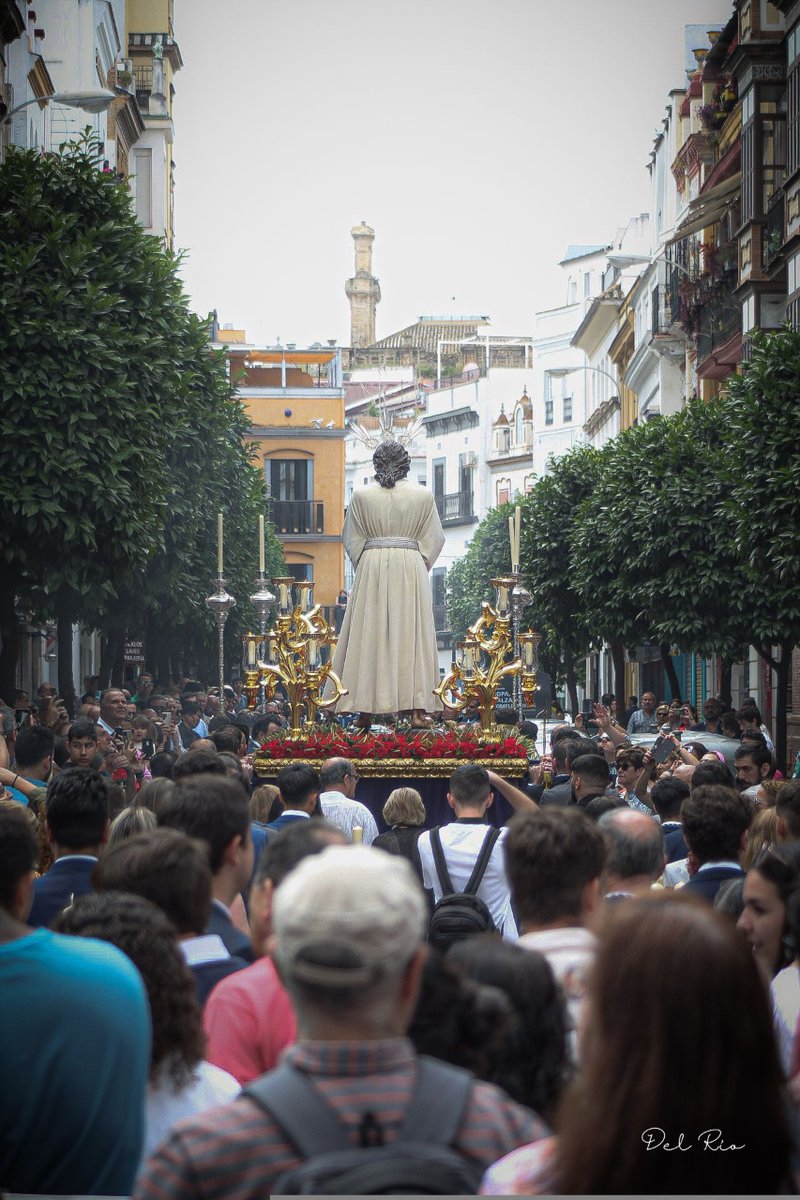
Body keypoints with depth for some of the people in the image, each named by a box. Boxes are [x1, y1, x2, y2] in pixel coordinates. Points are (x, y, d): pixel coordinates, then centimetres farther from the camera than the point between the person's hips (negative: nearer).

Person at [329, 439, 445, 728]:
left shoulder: (361, 496, -1)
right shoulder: (423, 496, 0)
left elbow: (352, 540, 3)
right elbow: (434, 539, 2)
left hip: (371, 570, 0)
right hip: (412, 569, 0)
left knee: (369, 636, 4)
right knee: (412, 634, 3)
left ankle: (366, 710, 2)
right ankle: (416, 707, -4)